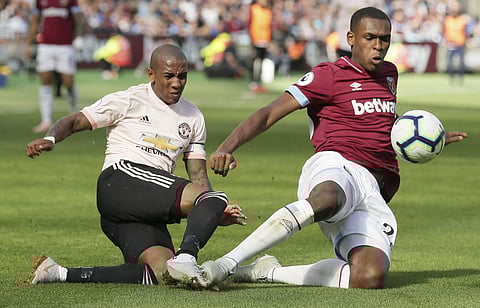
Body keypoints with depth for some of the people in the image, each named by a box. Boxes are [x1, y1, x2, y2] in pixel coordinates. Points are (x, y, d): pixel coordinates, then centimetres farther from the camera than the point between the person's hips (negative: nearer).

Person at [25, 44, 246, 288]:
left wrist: (217, 215, 0)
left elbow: (198, 177, 20)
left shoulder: (193, 117, 23)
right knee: (213, 199, -24)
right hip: (120, 180, -7)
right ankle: (185, 259, -47)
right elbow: (74, 122, 3)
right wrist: (49, 139, -20)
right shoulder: (129, 101, 6)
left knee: (162, 273, -20)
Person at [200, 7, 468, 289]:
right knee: (325, 201, -47)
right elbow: (269, 115, -3)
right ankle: (226, 264, -48)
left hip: (375, 193, 6)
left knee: (372, 278, -25)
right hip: (335, 170, -6)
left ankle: (269, 272, -10)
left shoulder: (389, 75, 25)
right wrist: (227, 148, -18)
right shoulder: (329, 75, 5)